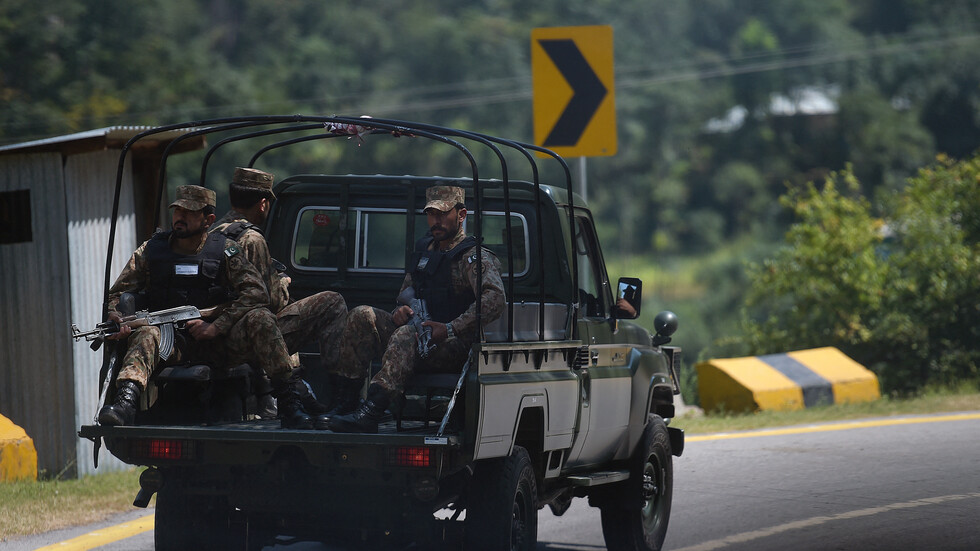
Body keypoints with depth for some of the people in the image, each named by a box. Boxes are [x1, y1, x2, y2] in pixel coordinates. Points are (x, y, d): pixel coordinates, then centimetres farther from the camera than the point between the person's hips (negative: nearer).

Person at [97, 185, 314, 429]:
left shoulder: (225, 251, 7)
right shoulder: (150, 251, 12)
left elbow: (256, 293, -4)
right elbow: (119, 292, 13)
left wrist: (217, 326, -15)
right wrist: (114, 316, -13)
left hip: (216, 343, 0)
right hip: (171, 345, 0)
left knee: (260, 318, -26)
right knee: (146, 334, -33)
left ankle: (289, 404, -33)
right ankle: (126, 401, -58)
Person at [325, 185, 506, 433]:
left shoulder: (475, 257, -8)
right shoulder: (424, 249, 17)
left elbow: (494, 300, -25)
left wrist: (451, 329, -33)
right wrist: (401, 310, 2)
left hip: (456, 348, -8)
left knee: (407, 334, -37)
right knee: (361, 317, -10)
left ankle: (368, 414, -52)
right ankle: (346, 400, -17)